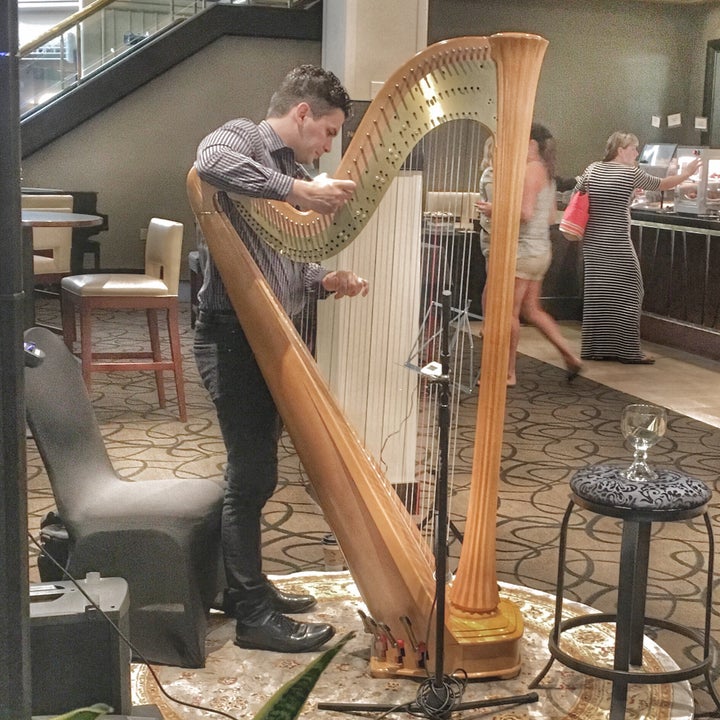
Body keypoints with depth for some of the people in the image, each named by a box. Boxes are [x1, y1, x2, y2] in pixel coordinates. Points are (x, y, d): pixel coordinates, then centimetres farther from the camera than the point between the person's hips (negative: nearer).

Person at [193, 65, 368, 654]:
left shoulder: (292, 170, 17)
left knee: (255, 471, 17)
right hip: (234, 336, -9)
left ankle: (245, 585, 32)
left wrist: (323, 280, -1)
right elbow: (211, 162, -34)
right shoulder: (240, 139, -8)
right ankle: (252, 614, 7)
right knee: (254, 473, -4)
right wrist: (297, 189, -37)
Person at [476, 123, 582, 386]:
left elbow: (525, 213, -23)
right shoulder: (546, 172, 16)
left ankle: (509, 373, 7)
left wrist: (496, 210, -11)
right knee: (531, 310, 17)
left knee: (509, 312, 0)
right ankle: (570, 356, 15)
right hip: (541, 249, 10)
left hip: (524, 250, -10)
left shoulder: (531, 169, -14)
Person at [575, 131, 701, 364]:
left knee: (597, 293, 9)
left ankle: (595, 347, 12)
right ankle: (628, 350, 3)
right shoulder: (631, 173, -7)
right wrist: (686, 173, 17)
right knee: (626, 293, 2)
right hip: (617, 243, -6)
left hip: (593, 242, 6)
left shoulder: (593, 169, 6)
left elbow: (577, 193, 18)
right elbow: (660, 184, 4)